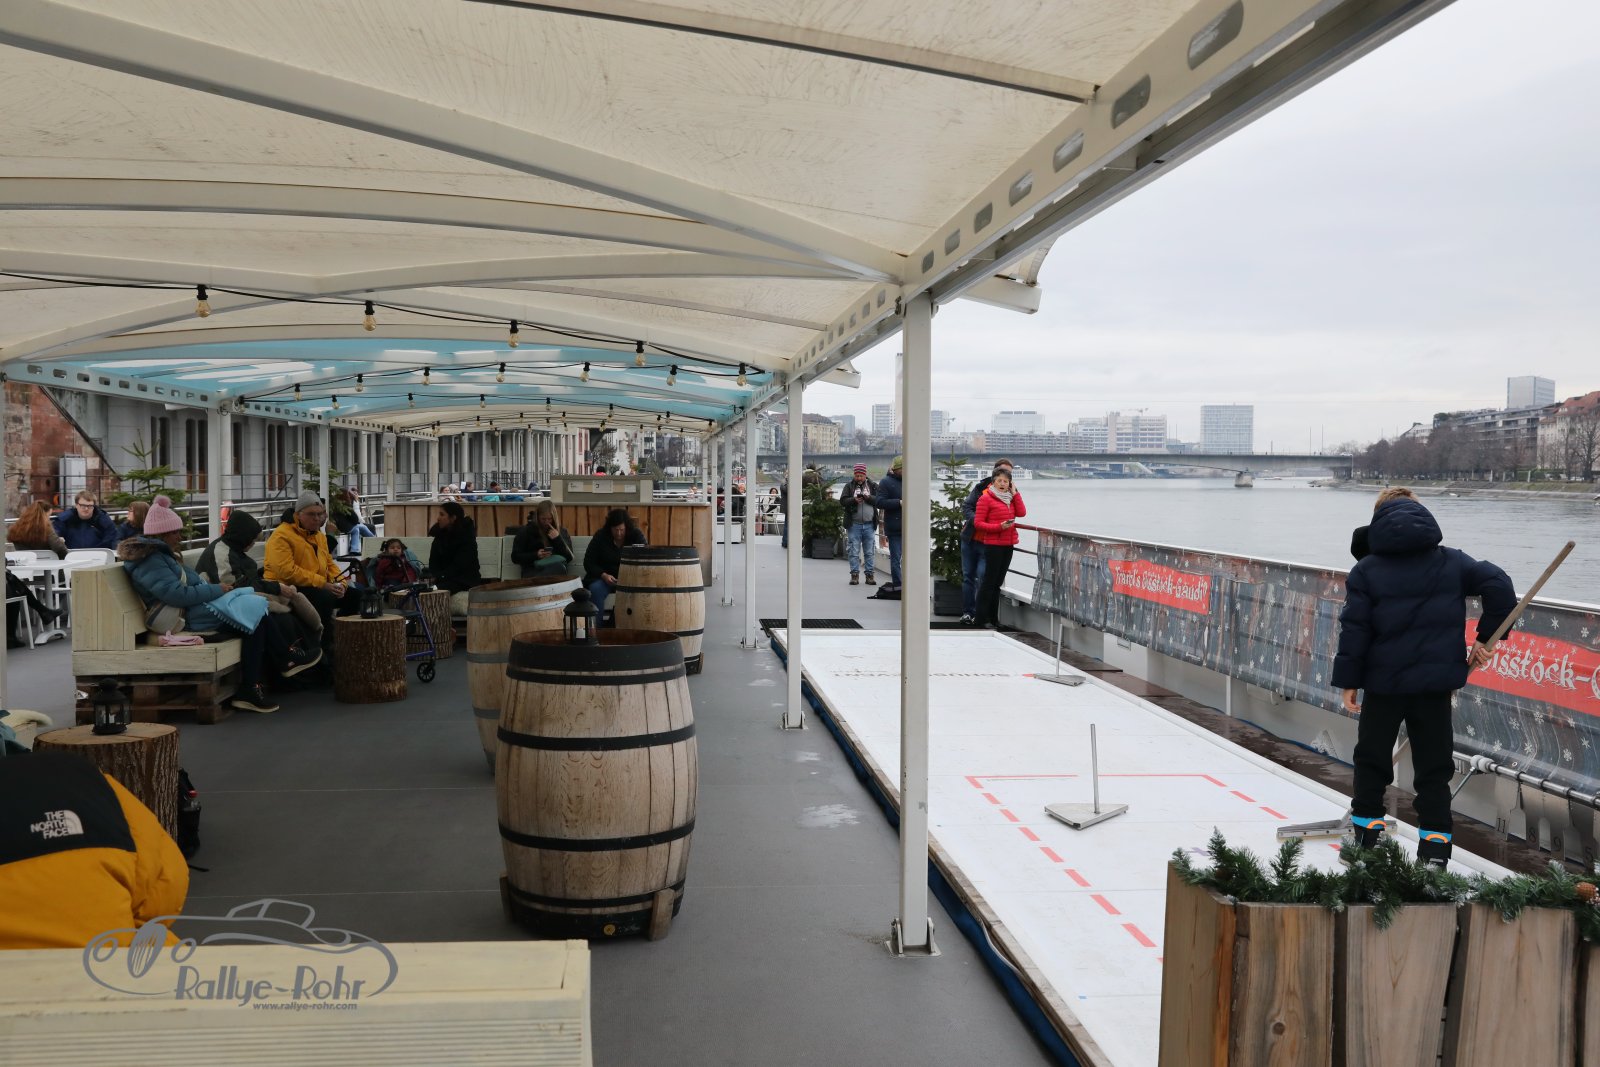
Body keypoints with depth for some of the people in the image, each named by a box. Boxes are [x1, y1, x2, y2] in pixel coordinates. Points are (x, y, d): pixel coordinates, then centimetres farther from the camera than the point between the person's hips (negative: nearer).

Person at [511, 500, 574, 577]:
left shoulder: (562, 531, 16)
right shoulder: (526, 531, 11)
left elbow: (569, 558, 7)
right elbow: (515, 557, 7)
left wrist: (558, 539, -7)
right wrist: (536, 555, -10)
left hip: (555, 569, 2)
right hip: (533, 571, -2)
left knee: (559, 567, -38)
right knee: (558, 568, -37)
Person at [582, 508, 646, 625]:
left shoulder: (636, 535, -4)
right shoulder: (600, 537, -3)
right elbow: (588, 563, -1)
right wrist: (603, 575, -20)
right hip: (603, 576, 0)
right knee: (596, 589, -32)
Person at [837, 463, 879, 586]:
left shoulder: (872, 486, 8)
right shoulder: (849, 486, 6)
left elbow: (879, 501, 0)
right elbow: (842, 501, -2)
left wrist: (869, 498, -17)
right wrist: (854, 500, -18)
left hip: (869, 524, 1)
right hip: (854, 524, -1)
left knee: (870, 552, 5)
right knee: (854, 552, 1)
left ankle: (870, 574, 11)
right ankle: (854, 574, 7)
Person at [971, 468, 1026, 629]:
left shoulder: (1010, 498, 15)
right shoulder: (986, 498, -6)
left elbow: (1022, 512, 0)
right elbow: (978, 523, -9)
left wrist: (1015, 493, -1)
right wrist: (999, 527, -19)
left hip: (1008, 545, 7)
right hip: (993, 544, -7)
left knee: (998, 582, 11)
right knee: (989, 581, -4)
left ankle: (992, 618, 16)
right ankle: (981, 618, 1)